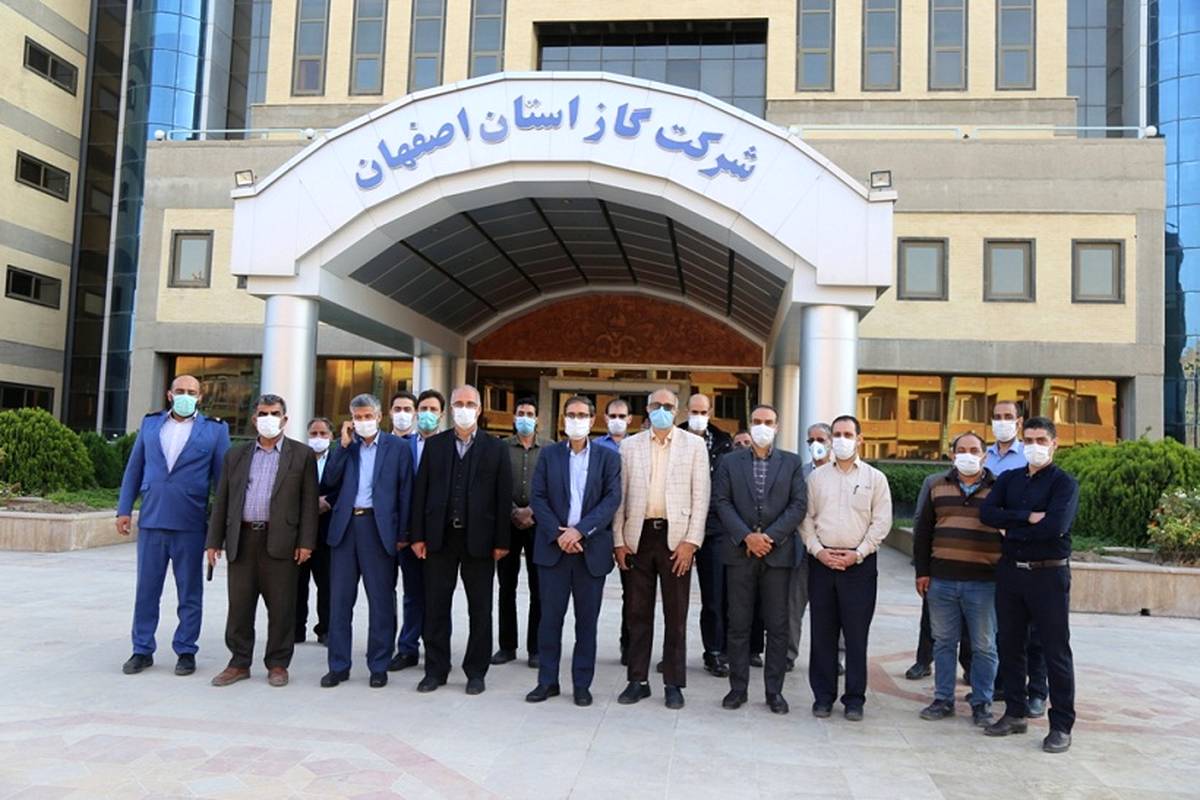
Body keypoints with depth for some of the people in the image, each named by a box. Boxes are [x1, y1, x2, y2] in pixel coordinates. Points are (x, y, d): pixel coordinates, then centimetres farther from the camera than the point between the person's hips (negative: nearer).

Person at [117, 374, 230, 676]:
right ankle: (142, 650, 21)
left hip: (190, 524, -2)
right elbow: (134, 469, 11)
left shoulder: (214, 429, 2)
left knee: (189, 592, 7)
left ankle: (186, 651, 19)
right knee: (146, 589, 9)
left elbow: (222, 476, 2)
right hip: (151, 520, 2)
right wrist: (124, 509, 6)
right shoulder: (150, 423, 10)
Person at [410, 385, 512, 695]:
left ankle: (476, 672, 19)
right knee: (436, 607, 8)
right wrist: (418, 536, -1)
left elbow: (504, 497, -1)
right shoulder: (434, 445, 7)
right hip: (440, 538, 2)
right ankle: (436, 669, 20)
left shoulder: (496, 449, 2)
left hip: (478, 539, -1)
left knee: (480, 609, 6)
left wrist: (501, 541, -6)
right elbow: (421, 492, 5)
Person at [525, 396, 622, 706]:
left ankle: (582, 684, 16)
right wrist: (558, 534, -12)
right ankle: (547, 680, 16)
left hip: (592, 548, 0)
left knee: (587, 620, 6)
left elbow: (612, 499, -6)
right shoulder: (548, 455, 8)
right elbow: (537, 497, 1)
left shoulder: (608, 457, 4)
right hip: (553, 547, 1)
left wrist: (579, 530, -15)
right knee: (550, 617, 5)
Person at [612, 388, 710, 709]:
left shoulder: (693, 445, 3)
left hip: (675, 537, -1)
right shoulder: (630, 445, 8)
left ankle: (674, 684, 16)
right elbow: (620, 495, 7)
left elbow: (701, 496, -1)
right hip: (638, 536, 2)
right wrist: (618, 540, 1)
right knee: (637, 613, 8)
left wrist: (690, 541, -9)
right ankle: (638, 680, 19)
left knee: (675, 615, 6)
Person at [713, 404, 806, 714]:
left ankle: (774, 690, 14)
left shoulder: (792, 462, 8)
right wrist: (746, 536, -12)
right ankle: (738, 687, 15)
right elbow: (721, 502, 0)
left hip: (778, 552, 0)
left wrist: (770, 536, -11)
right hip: (740, 552, 0)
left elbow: (798, 505, 0)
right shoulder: (730, 462, 8)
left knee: (778, 625, 4)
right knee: (738, 624, 5)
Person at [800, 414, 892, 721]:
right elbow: (806, 517, 7)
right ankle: (823, 695, 16)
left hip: (859, 563, -2)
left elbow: (881, 523, -1)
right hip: (821, 561, 2)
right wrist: (818, 550, -6)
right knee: (822, 632, 6)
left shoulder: (875, 478, 4)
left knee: (856, 634, 2)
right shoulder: (817, 476, 9)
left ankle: (855, 698, 13)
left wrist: (857, 554, -10)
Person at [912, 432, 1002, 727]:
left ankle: (982, 704, 20)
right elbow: (922, 529, 9)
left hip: (984, 581, -2)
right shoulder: (935, 484, 8)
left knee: (984, 647, 7)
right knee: (944, 642, 11)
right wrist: (922, 571, 4)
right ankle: (943, 700, 22)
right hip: (941, 579, 2)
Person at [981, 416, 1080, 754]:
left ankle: (1061, 726, 10)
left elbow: (1055, 526, -20)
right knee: (1010, 646, 11)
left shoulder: (1064, 483, -4)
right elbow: (986, 512, -6)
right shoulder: (1008, 479, 10)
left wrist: (1010, 531, -9)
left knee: (1055, 651, 2)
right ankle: (1015, 713, 24)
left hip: (1048, 574, -5)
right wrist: (1027, 517, -17)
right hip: (1010, 571, 5)